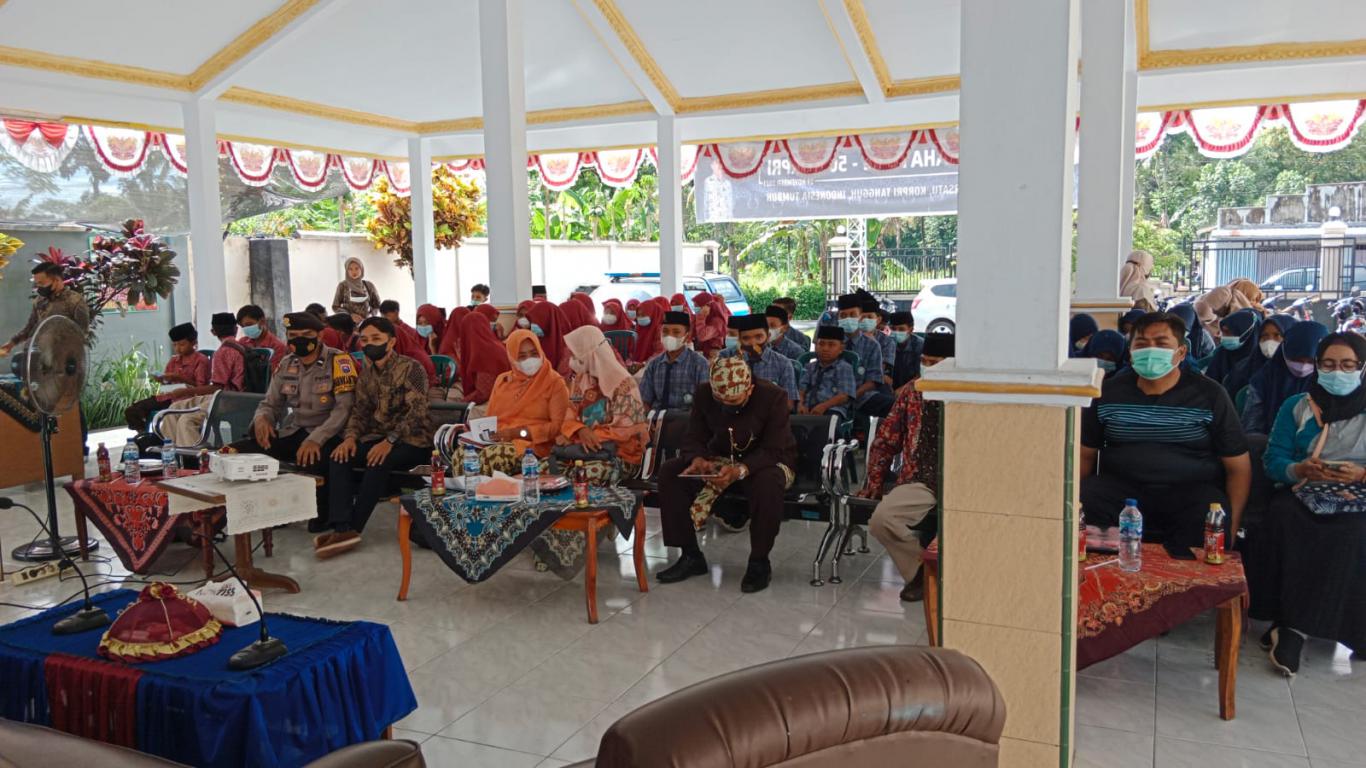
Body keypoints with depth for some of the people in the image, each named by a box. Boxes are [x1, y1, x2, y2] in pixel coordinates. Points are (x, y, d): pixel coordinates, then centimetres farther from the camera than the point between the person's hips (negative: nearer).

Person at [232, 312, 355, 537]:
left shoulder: (339, 361, -9)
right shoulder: (286, 365, 10)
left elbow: (344, 408, -18)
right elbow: (270, 403, 16)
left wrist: (316, 439, -29)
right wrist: (261, 418, -10)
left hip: (327, 435, -6)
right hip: (291, 433, 6)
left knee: (313, 458, -39)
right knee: (237, 452, -13)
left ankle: (324, 515, -8)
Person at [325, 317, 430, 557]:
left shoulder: (410, 368, -11)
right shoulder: (366, 371, 10)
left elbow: (416, 412, -20)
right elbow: (360, 409, 10)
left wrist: (390, 441, -32)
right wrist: (350, 437, -11)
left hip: (412, 440, -6)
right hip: (377, 437, 6)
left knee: (378, 462, -34)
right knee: (340, 456, -19)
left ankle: (353, 528, -24)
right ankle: (342, 528, -29)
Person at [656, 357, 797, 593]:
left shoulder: (773, 397, -23)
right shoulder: (703, 395, -10)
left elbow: (773, 451, -27)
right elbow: (694, 438, -6)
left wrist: (741, 470, -45)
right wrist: (697, 459, -31)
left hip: (765, 462, -4)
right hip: (720, 460, 4)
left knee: (768, 483, -40)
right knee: (669, 472, -17)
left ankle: (759, 561, -20)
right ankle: (691, 556, -10)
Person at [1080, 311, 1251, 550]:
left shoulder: (1209, 395, 4)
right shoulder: (1109, 392, 10)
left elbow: (1238, 466, 5)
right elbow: (1085, 455, 13)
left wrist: (1230, 527, -8)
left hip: (1191, 492, -2)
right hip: (1122, 488, 2)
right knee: (1084, 502, -28)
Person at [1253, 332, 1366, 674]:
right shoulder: (1296, 406, 12)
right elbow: (1274, 460, 3)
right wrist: (1300, 469, -18)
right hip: (1302, 493, 1)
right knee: (1283, 517, -33)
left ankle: (1296, 628, -29)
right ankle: (1288, 620, -25)